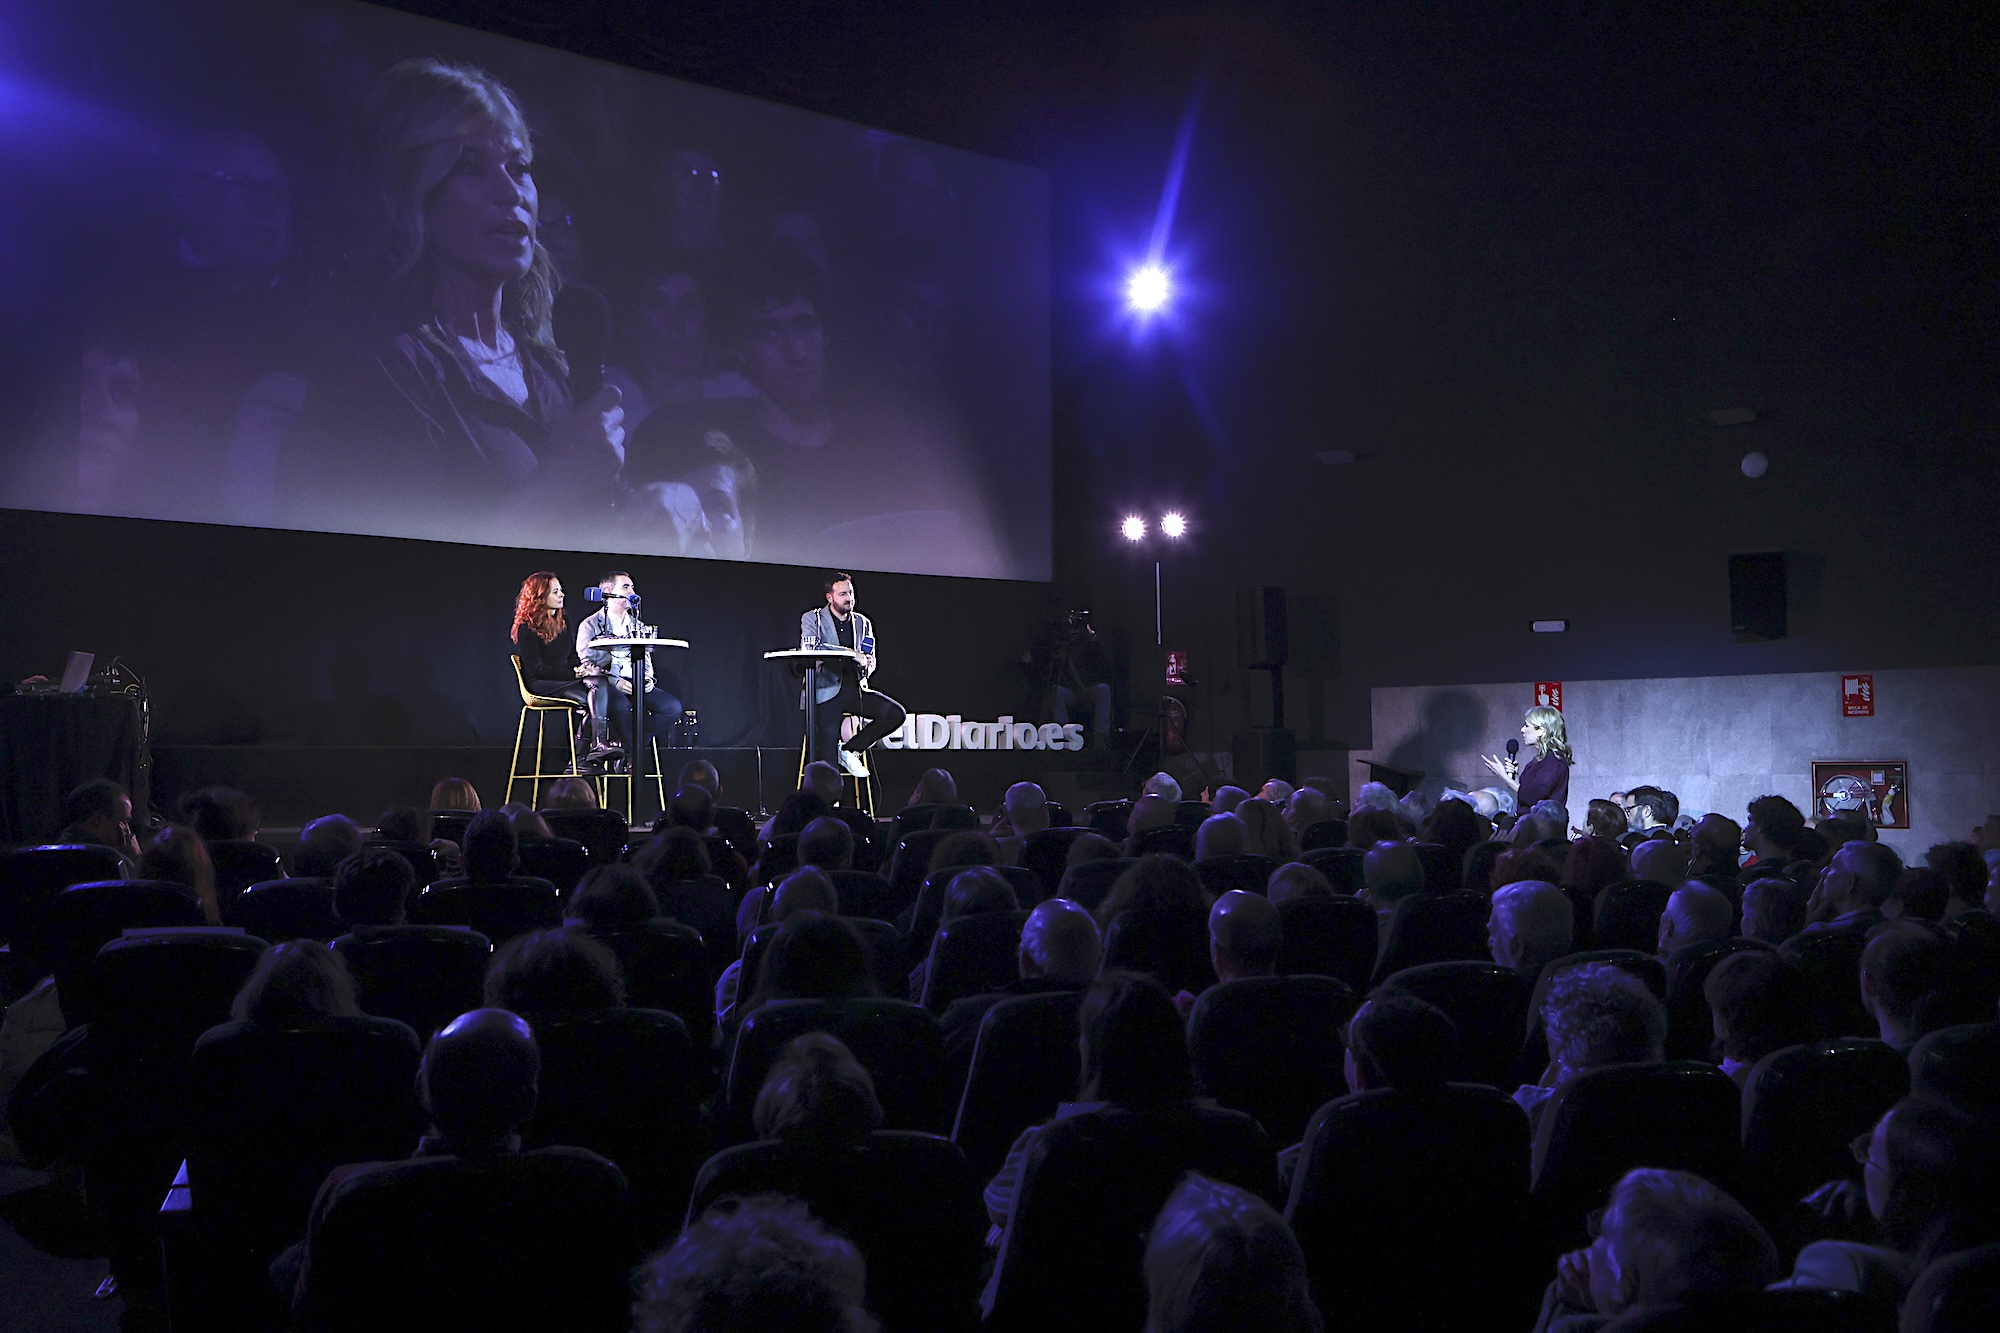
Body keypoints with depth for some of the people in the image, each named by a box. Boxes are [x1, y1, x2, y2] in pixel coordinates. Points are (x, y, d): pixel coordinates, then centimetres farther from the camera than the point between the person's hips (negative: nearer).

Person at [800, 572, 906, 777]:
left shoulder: (863, 623, 16)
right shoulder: (812, 619, 2)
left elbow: (870, 660, 14)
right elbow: (809, 649, -16)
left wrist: (865, 667, -13)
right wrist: (851, 654, -21)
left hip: (855, 688, 5)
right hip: (826, 690, -4)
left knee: (896, 713, -16)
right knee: (825, 758, -14)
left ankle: (850, 750, -3)